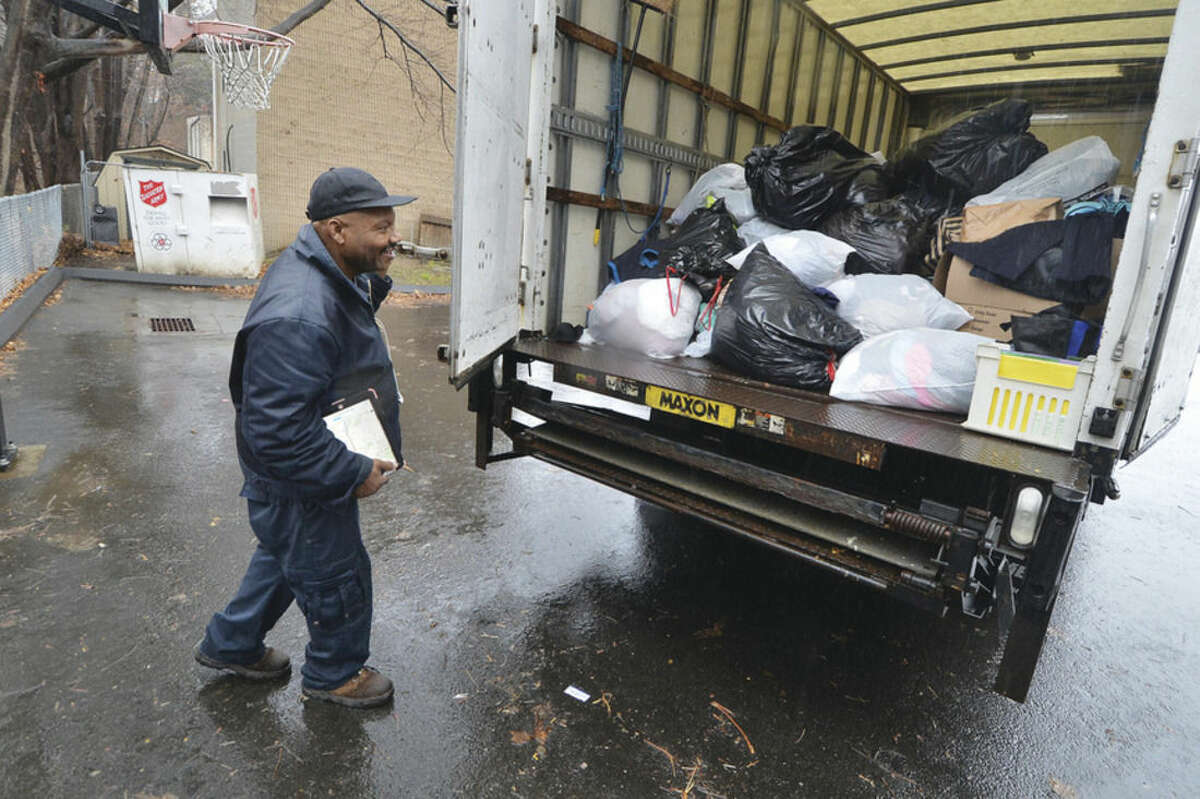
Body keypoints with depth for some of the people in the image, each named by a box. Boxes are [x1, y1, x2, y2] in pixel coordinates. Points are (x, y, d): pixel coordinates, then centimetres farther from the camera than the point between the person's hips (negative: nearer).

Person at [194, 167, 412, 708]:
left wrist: (371, 287, -3)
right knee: (337, 577, 13)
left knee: (286, 556, 30)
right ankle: (334, 674, 41)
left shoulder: (330, 273, -3)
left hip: (317, 462, 10)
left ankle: (230, 644, 54)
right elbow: (280, 436, -35)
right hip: (299, 485, -10)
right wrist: (355, 473, -25)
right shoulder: (298, 319, -36)